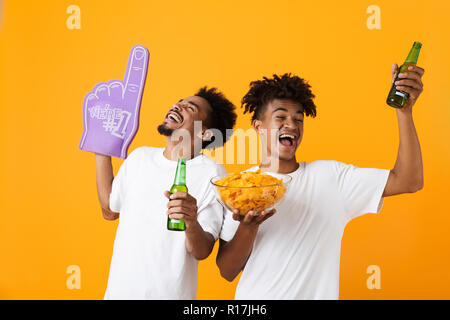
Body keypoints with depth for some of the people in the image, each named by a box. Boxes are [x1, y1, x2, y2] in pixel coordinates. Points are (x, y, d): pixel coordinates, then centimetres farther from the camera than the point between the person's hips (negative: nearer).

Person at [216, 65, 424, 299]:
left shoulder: (330, 176, -4)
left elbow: (407, 181, -11)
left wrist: (405, 109, -19)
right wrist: (248, 227, -26)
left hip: (317, 293, 1)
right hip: (254, 295, -1)